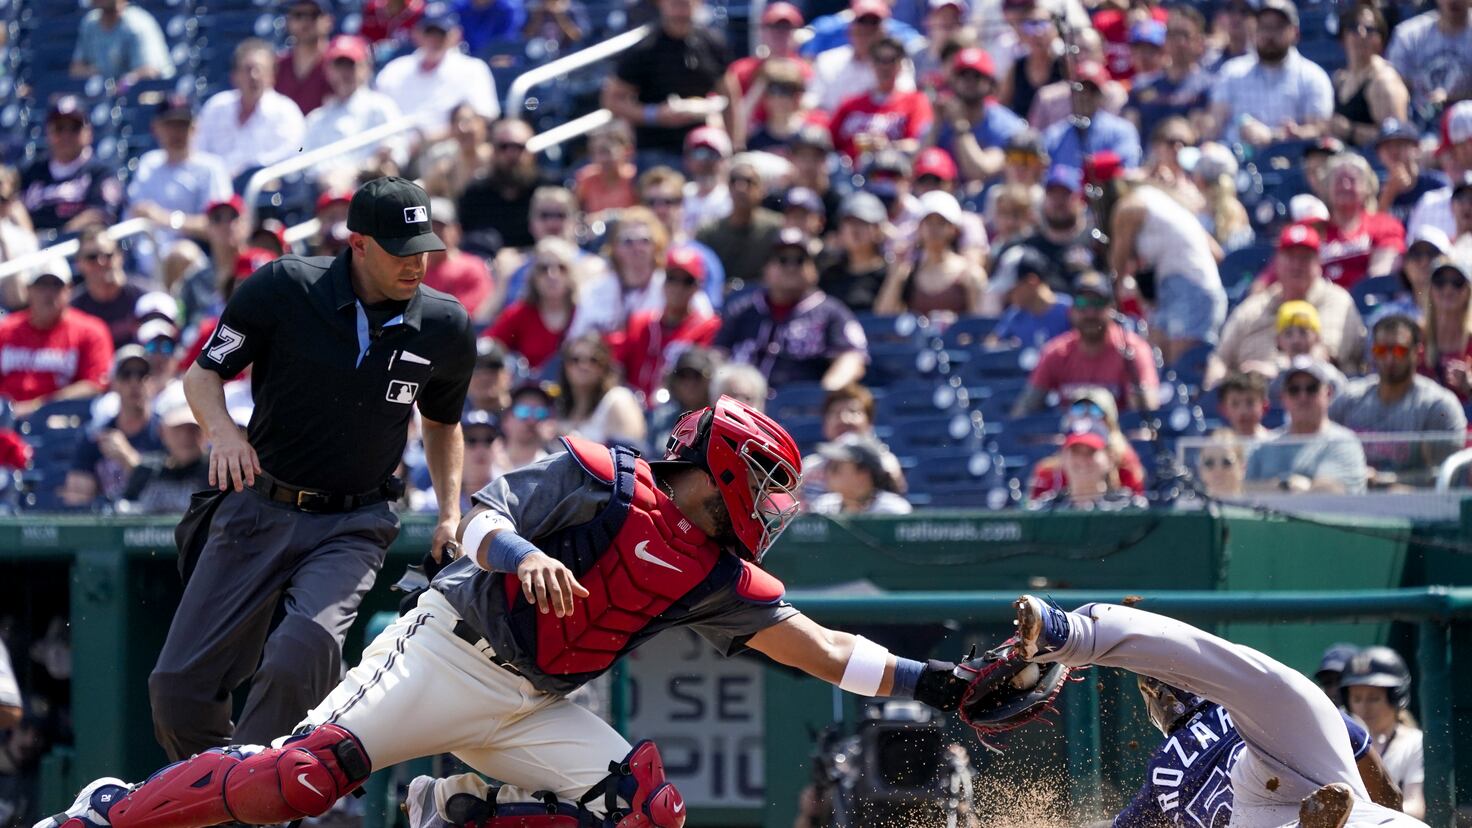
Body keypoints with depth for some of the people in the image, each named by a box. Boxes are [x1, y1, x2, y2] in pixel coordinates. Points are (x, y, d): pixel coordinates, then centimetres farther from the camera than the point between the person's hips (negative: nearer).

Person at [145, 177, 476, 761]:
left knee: (302, 657, -29)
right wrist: (223, 431, -21)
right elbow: (203, 373, 0)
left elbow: (442, 421, 18)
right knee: (177, 686, -5)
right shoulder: (282, 290, -10)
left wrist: (451, 512, 5)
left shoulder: (444, 328, -2)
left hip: (354, 525, 0)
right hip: (258, 508, 0)